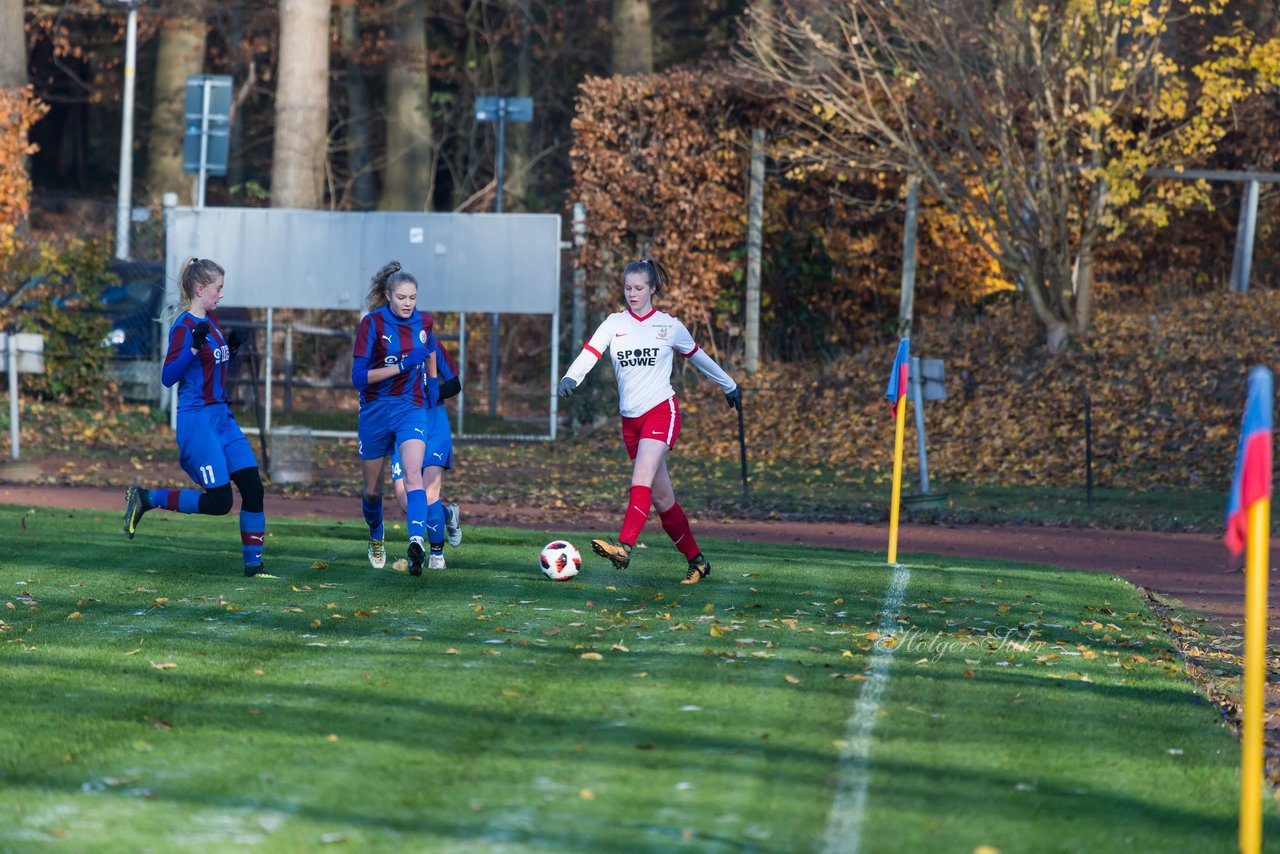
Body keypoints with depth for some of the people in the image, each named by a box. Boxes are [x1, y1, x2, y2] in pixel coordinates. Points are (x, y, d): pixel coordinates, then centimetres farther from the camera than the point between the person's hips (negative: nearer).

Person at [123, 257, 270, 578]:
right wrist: (195, 346, -30)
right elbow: (168, 377, -21)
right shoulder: (184, 327, -14)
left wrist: (231, 348, 9)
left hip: (222, 418, 8)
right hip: (198, 421, -8)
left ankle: (253, 563, 6)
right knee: (219, 501, -10)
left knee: (253, 487, 0)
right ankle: (147, 499, 5)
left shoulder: (211, 321, 12)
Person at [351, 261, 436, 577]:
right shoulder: (372, 323, -12)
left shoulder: (423, 322, 0)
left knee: (413, 473, -25)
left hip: (410, 409, 1)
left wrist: (431, 388, 22)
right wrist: (402, 366, -25)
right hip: (375, 410, -1)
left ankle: (416, 542, -40)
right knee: (372, 489, 12)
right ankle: (376, 540, 41)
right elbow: (358, 377, -19)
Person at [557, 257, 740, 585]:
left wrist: (729, 385, 29)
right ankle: (696, 561, 21)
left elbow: (697, 357, 18)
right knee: (661, 497, 8)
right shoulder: (614, 323, 7)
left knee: (642, 476, -26)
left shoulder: (670, 326, 3)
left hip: (661, 411, -4)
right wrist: (571, 378, -29)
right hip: (630, 419, 4)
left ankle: (624, 548, -42)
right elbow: (589, 352, -9)